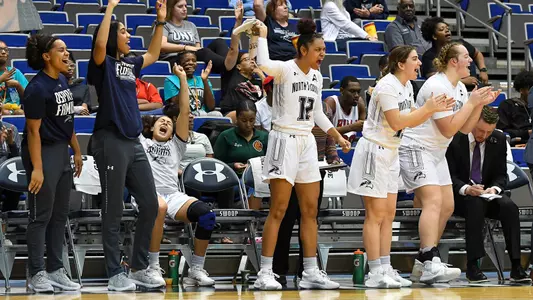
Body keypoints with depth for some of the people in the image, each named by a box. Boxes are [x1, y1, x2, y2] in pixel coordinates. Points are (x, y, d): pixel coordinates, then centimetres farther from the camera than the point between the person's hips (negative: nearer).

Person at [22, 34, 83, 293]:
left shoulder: (63, 81, 10)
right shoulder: (37, 89, -16)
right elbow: (33, 130, -17)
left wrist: (76, 151, 17)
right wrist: (36, 168, -20)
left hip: (61, 152, 8)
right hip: (43, 153, -8)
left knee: (60, 215, 10)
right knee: (41, 216, -3)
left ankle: (55, 270, 17)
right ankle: (36, 275, 2)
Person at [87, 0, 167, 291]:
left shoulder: (129, 64, 15)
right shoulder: (104, 63, -5)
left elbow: (153, 55, 33)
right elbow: (100, 43, -26)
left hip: (134, 142, 8)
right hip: (111, 142, -8)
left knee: (150, 205, 8)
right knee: (113, 211, -3)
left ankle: (140, 267, 20)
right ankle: (115, 274, 3)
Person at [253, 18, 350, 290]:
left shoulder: (316, 77, 11)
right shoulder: (285, 69, -12)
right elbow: (264, 64, -35)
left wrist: (337, 136, 16)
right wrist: (263, 34, -22)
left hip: (307, 144, 8)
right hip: (284, 142, -8)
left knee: (310, 211, 8)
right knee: (278, 210, -8)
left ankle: (311, 272, 13)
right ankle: (265, 273, -5)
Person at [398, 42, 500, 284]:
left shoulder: (460, 88, 10)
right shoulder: (437, 87, -20)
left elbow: (465, 128, 11)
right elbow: (448, 129, -21)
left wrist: (481, 104, 0)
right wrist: (472, 103, -16)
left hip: (436, 153, 10)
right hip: (415, 149, -10)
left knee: (447, 206, 7)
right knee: (433, 201, -25)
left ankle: (423, 265, 15)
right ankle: (431, 264, -38)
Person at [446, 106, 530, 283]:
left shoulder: (499, 140, 2)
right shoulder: (455, 139, -9)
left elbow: (501, 175, 5)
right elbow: (450, 175, -9)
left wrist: (494, 188, -19)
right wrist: (466, 189, -29)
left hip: (487, 194, 4)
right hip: (459, 196, -4)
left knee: (510, 207, -27)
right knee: (476, 204, -37)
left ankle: (516, 267, -28)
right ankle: (472, 266, -36)